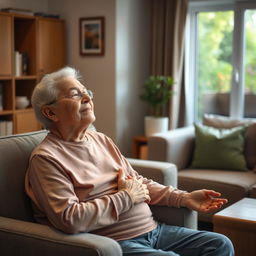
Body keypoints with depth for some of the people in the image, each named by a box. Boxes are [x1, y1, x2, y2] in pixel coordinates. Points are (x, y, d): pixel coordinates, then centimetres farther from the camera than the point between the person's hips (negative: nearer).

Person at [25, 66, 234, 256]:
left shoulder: (101, 140, 16)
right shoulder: (46, 158, -10)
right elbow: (69, 219, -21)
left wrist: (184, 198, 8)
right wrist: (126, 197, -12)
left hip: (152, 229, 8)